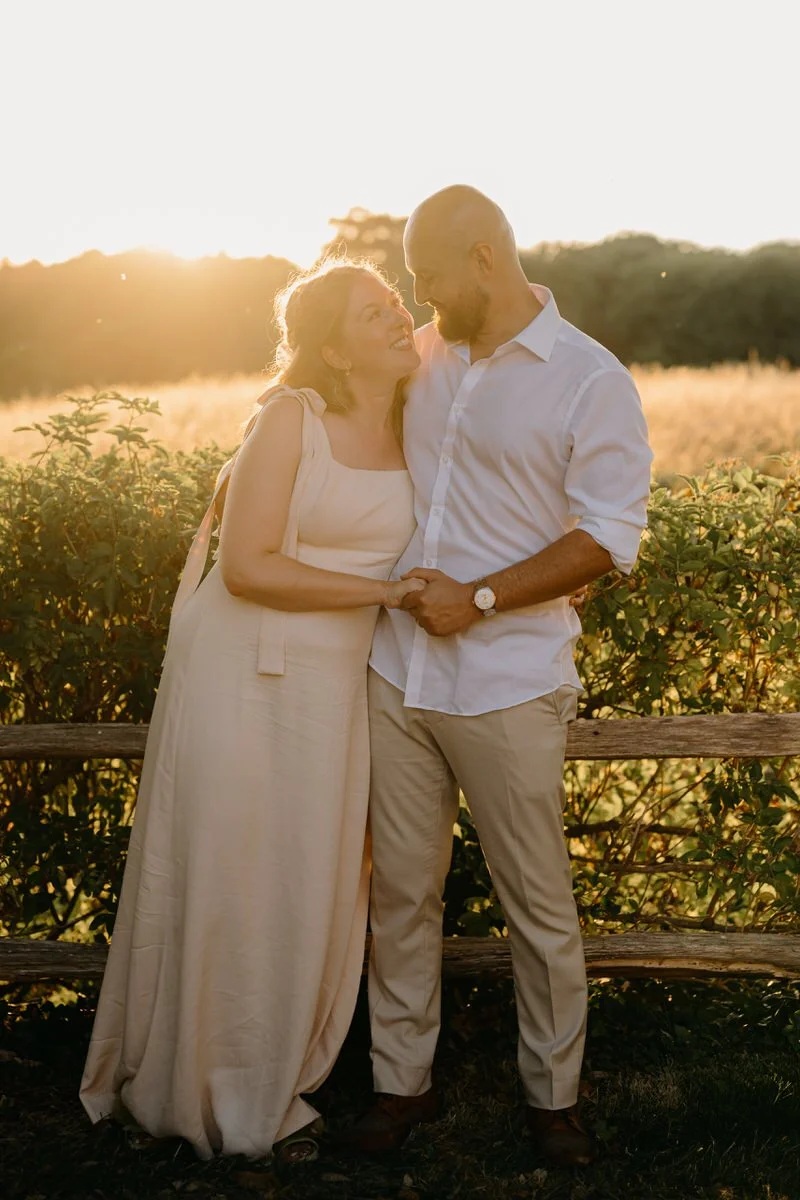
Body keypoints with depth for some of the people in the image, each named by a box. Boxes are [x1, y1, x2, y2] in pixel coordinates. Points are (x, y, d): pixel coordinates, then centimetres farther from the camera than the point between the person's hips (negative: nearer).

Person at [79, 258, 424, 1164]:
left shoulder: (416, 432, 3)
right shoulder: (291, 418, -12)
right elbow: (246, 568, -17)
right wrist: (384, 591, -15)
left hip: (337, 682, 5)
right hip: (245, 671, -5)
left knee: (310, 883, 11)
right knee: (226, 879, 5)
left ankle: (273, 1080, 29)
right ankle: (199, 1087, 24)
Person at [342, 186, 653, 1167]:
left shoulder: (591, 380, -7)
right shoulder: (424, 357, 10)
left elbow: (610, 537, -12)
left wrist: (478, 600, -16)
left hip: (508, 686, -5)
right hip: (398, 670, 5)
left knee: (538, 903, 6)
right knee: (400, 888, 10)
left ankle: (552, 1095, 24)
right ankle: (401, 1081, 25)